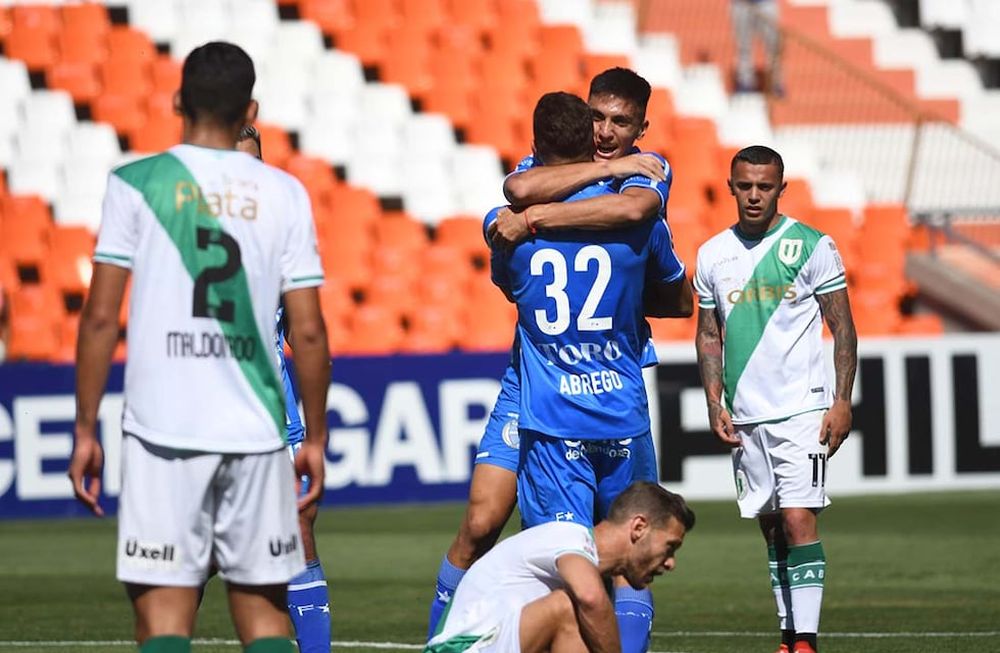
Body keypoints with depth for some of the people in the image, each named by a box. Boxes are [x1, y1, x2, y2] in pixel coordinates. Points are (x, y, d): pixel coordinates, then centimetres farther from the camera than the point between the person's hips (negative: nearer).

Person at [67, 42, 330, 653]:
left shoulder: (136, 184, 2)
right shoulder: (284, 194, 7)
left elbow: (101, 316, -1)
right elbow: (308, 332, 5)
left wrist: (85, 431, 5)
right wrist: (316, 438, 14)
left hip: (163, 428, -2)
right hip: (257, 431, 2)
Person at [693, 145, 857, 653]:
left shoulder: (811, 247, -2)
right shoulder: (714, 255, 9)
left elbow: (843, 329, 0)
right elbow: (709, 335, 16)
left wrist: (842, 401, -8)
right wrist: (715, 404, 5)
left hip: (801, 407, -4)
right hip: (743, 416, 4)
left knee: (799, 520, -12)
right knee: (771, 526, 8)